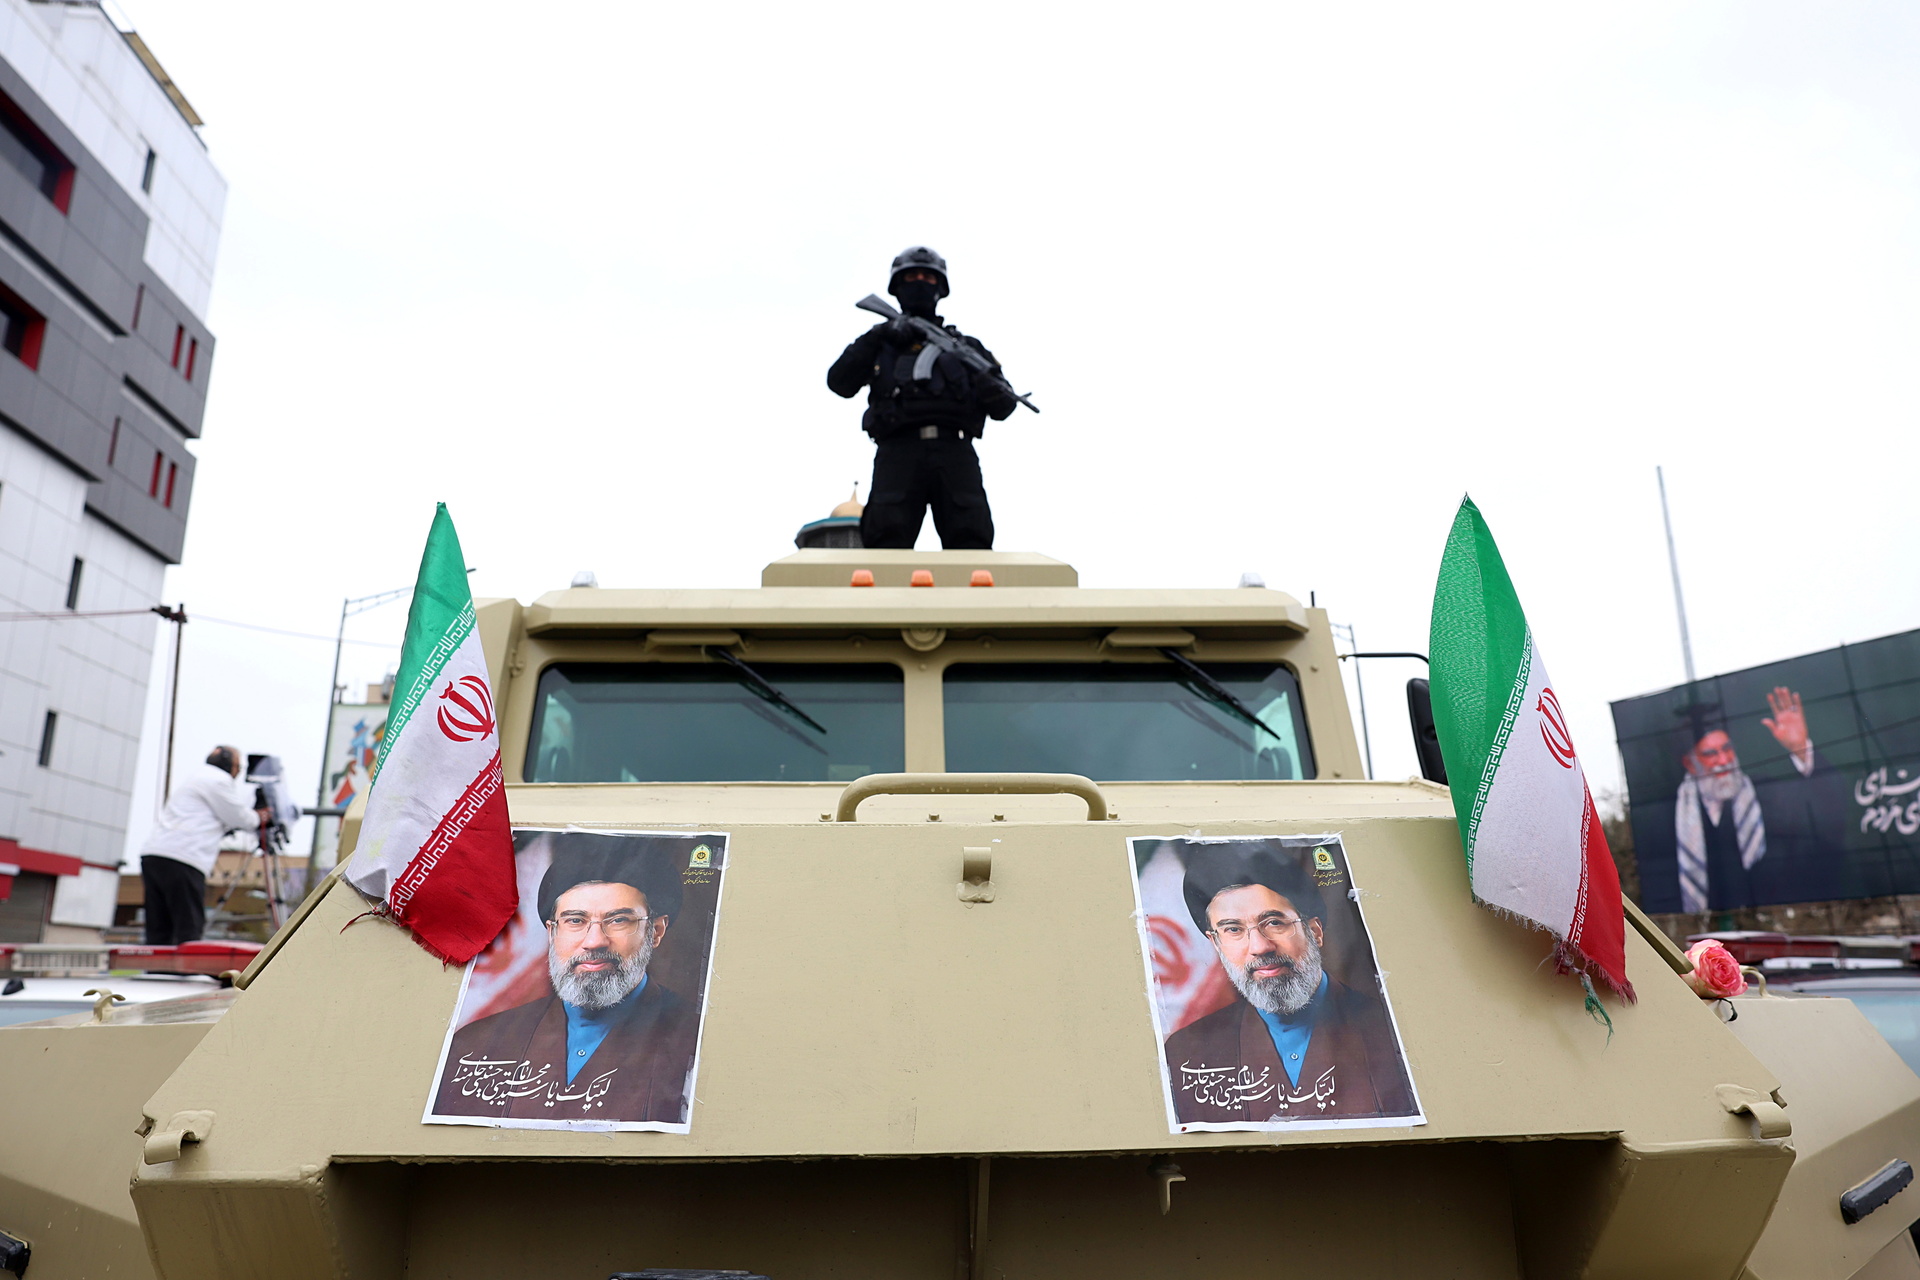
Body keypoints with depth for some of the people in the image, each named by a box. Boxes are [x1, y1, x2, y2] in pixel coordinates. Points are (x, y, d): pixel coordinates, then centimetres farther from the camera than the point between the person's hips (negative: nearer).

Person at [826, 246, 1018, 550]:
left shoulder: (965, 345, 28)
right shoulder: (881, 344, 27)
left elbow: (1004, 407, 19)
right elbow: (840, 382, 10)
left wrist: (995, 393, -6)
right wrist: (877, 337, 0)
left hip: (954, 449, 1)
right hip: (899, 449, -1)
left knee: (971, 538, -17)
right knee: (887, 535, -19)